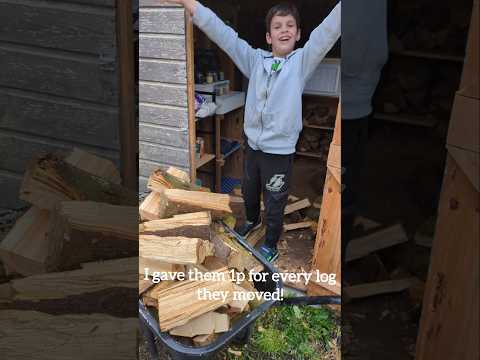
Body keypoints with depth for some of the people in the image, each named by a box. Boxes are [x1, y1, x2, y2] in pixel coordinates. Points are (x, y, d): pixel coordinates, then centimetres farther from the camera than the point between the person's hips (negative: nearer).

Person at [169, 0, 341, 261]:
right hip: (252, 145, 4)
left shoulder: (302, 61, -6)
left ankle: (271, 245, 35)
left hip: (280, 151, -4)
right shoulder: (255, 60, 1)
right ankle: (252, 220, 57)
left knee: (274, 203, 11)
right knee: (249, 191, 27)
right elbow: (223, 35, -5)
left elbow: (328, 31, -19)